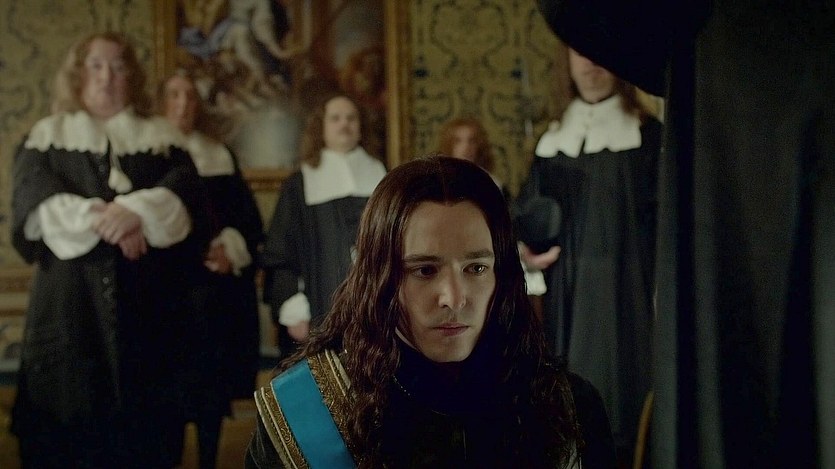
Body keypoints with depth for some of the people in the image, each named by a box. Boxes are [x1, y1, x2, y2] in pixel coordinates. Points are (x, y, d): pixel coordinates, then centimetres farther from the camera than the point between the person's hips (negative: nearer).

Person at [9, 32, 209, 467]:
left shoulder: (161, 138, 15)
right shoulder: (46, 137, 12)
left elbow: (185, 192, -4)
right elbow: (34, 203, -5)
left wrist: (138, 211, -23)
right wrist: (101, 220, -19)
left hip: (147, 301, 1)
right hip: (69, 302, -1)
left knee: (144, 424, -1)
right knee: (68, 427, -3)